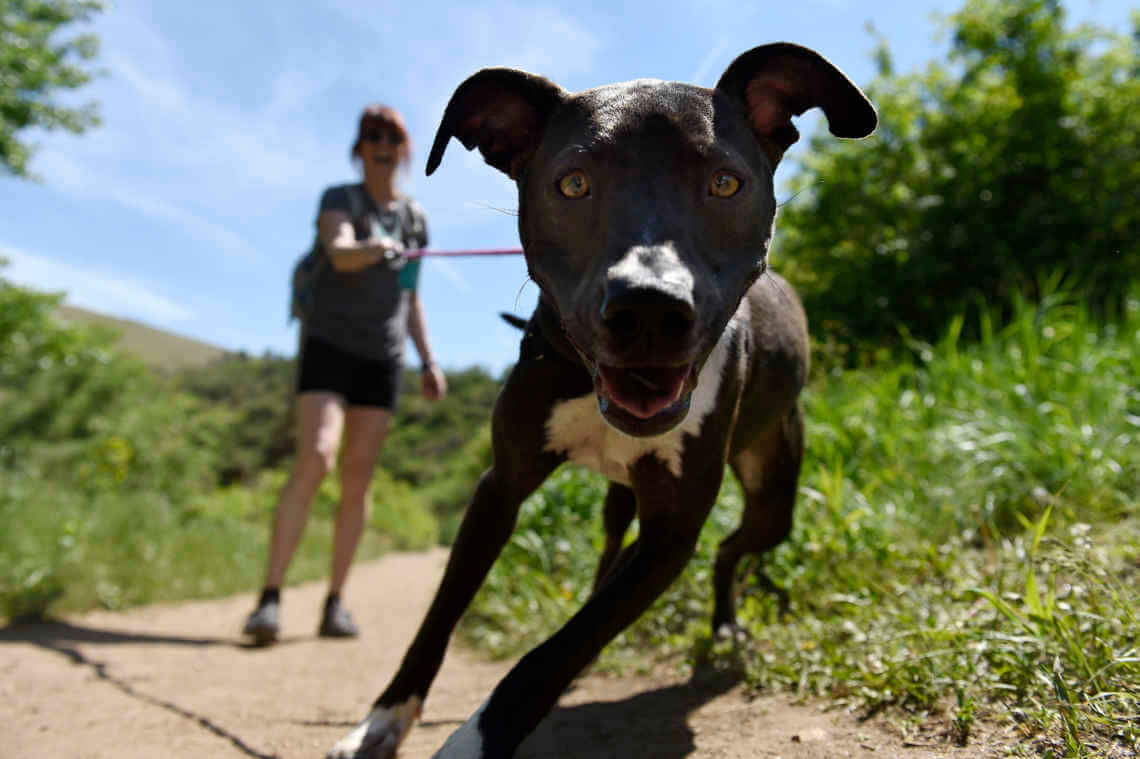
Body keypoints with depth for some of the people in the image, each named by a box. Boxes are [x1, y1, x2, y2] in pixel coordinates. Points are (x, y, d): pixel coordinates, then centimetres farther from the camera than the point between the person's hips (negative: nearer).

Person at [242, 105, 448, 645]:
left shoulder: (414, 218, 14)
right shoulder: (339, 199, 0)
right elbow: (340, 255, -22)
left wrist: (428, 361, 10)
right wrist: (372, 248, -44)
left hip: (382, 358, 4)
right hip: (329, 345, -4)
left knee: (358, 482, -1)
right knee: (314, 461, -22)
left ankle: (335, 604, 6)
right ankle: (270, 597, -20)